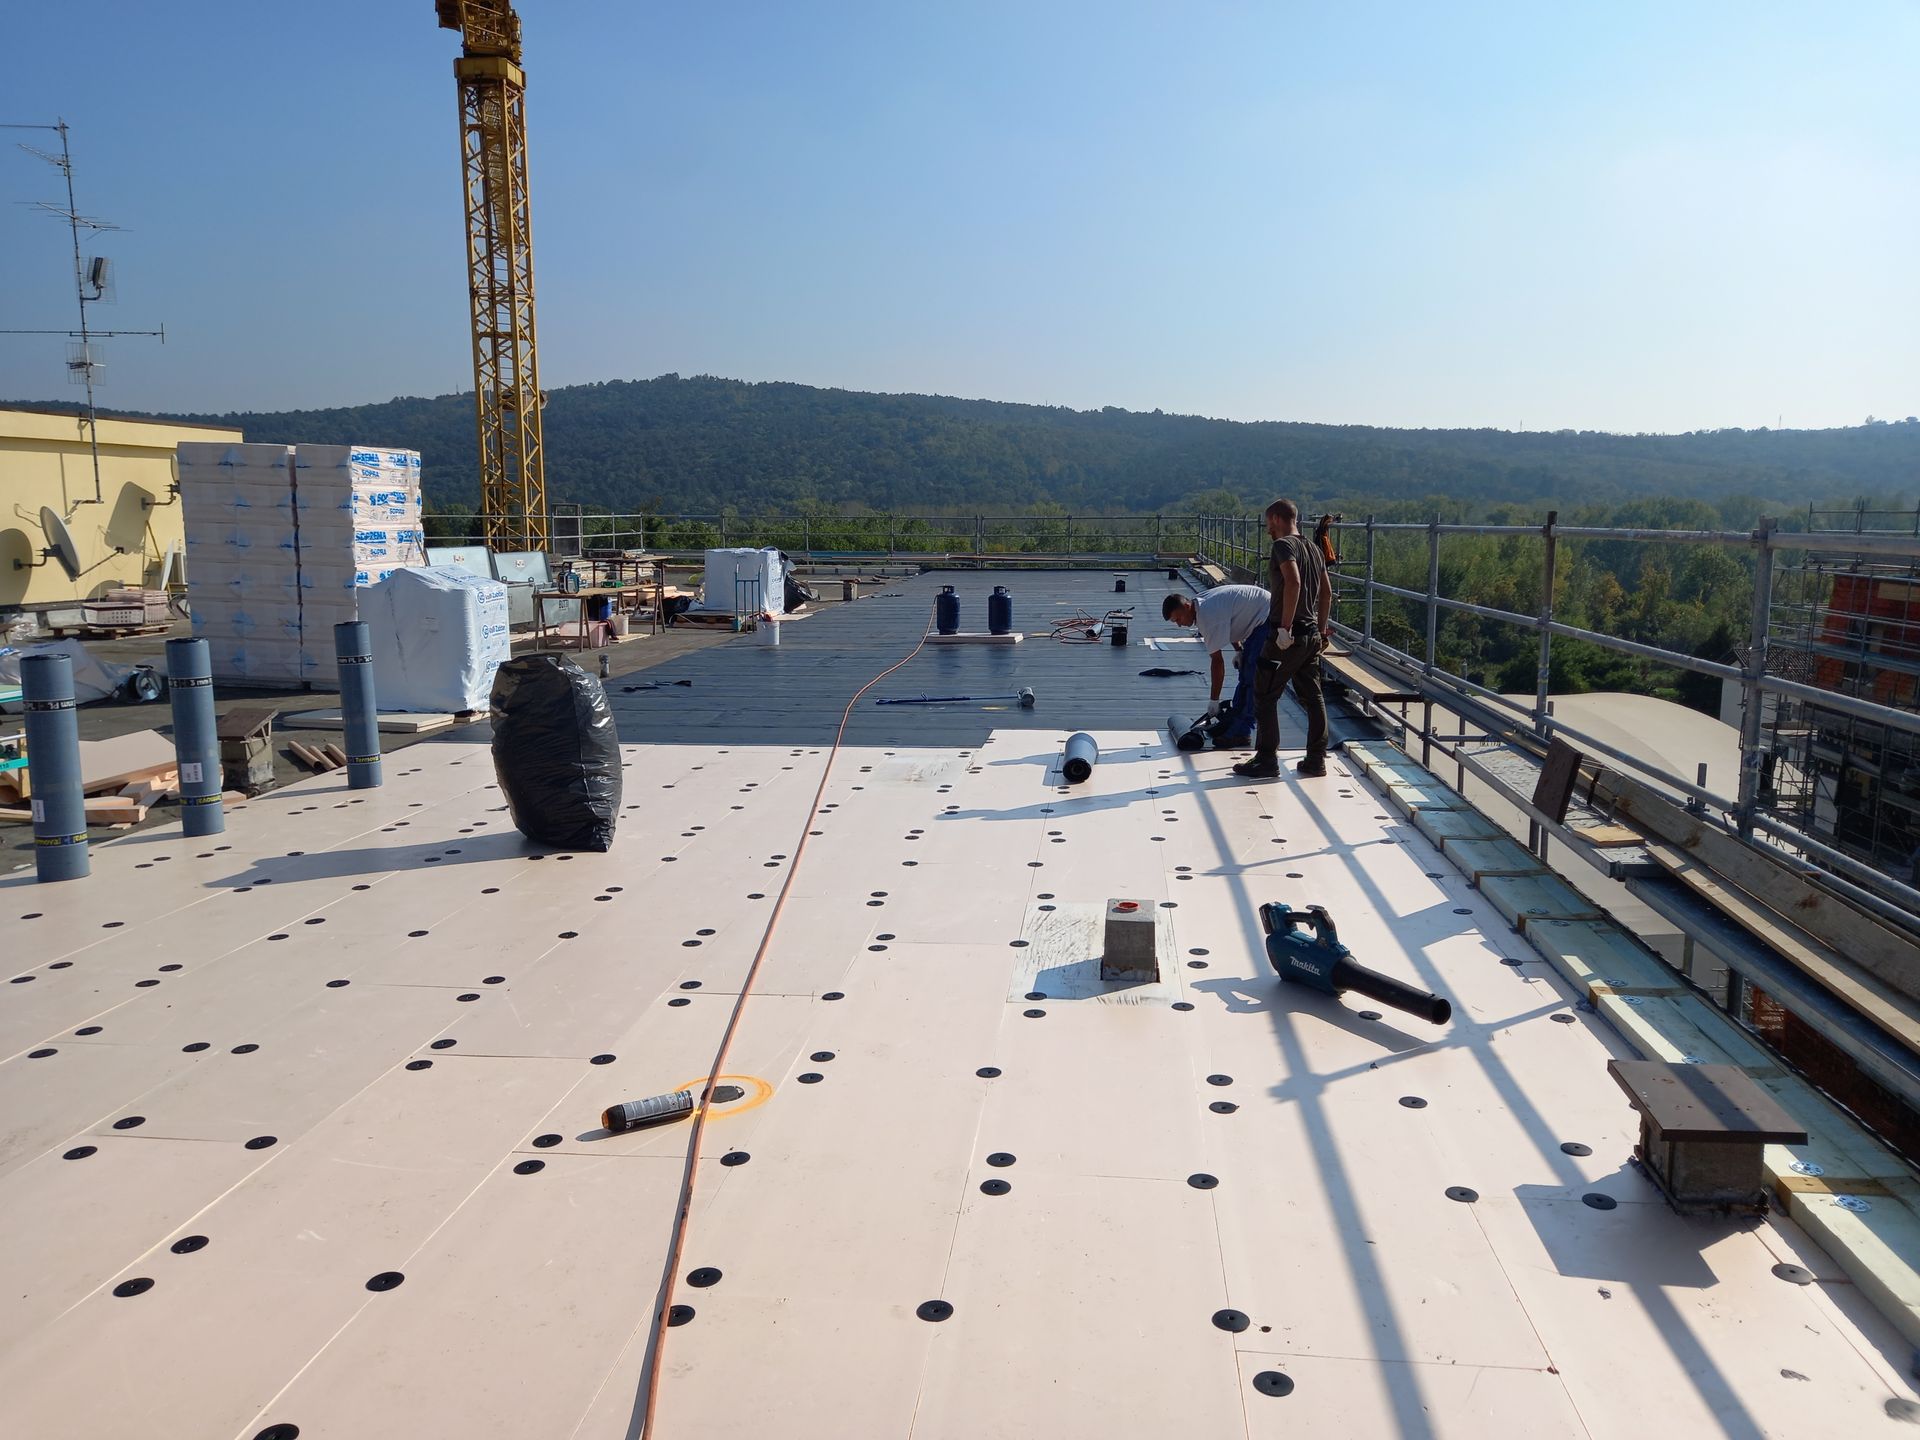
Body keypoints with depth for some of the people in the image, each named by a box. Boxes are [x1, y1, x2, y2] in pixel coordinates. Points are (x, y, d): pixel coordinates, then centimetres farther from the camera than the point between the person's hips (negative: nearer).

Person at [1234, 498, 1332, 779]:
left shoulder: (1283, 545, -11)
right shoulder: (1313, 548, 15)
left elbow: (1293, 582, -26)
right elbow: (1327, 591, 19)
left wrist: (1285, 627, -25)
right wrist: (1322, 629, 23)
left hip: (1287, 636, -9)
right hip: (1312, 635, 9)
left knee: (1264, 696, 0)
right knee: (1312, 697, 11)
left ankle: (1266, 761, 1)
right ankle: (1316, 759, 15)